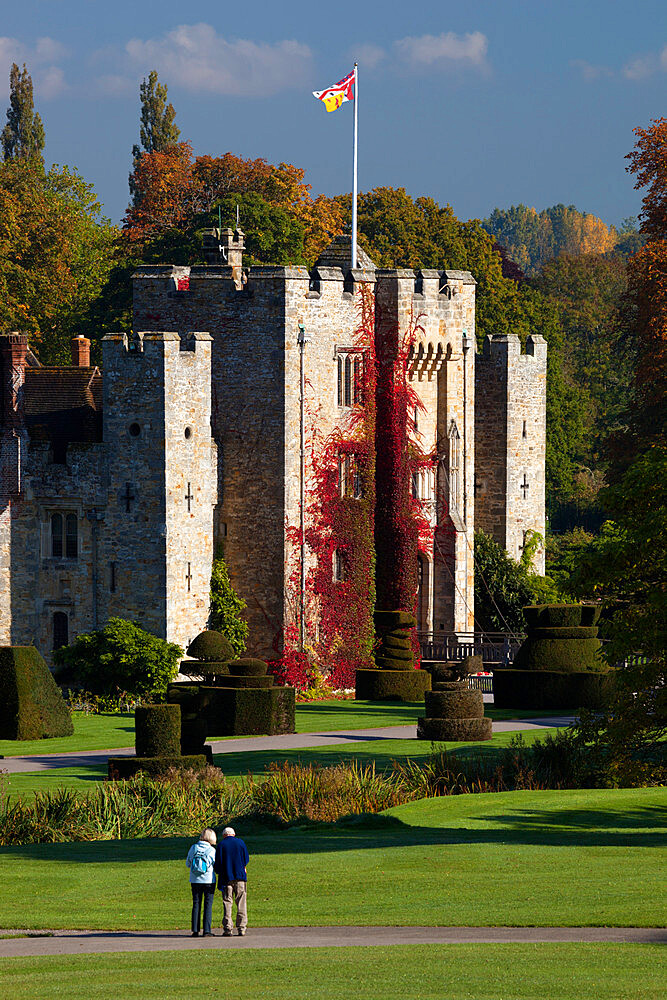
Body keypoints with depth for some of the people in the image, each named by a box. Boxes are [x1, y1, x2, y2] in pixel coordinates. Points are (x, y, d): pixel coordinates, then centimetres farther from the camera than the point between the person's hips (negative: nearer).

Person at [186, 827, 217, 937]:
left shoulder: (193, 848, -1)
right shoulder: (212, 850, -9)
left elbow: (188, 864, 7)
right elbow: (216, 866, -4)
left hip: (195, 881, 3)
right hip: (208, 880, -3)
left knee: (196, 904, 9)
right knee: (208, 905, 2)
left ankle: (195, 930, 6)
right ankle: (207, 930, -3)